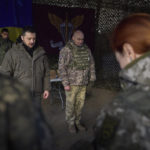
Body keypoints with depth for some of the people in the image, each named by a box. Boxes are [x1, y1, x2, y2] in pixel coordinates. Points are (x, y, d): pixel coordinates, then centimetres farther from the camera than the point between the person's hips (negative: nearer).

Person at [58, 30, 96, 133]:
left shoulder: (86, 49, 5)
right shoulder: (66, 50, -12)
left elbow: (91, 64, 14)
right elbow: (62, 67, -14)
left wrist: (92, 76, 6)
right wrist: (65, 83, -16)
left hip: (83, 83, 5)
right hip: (71, 83, -5)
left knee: (80, 104, 13)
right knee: (70, 104, 7)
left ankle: (77, 122, 31)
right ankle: (71, 124, 24)